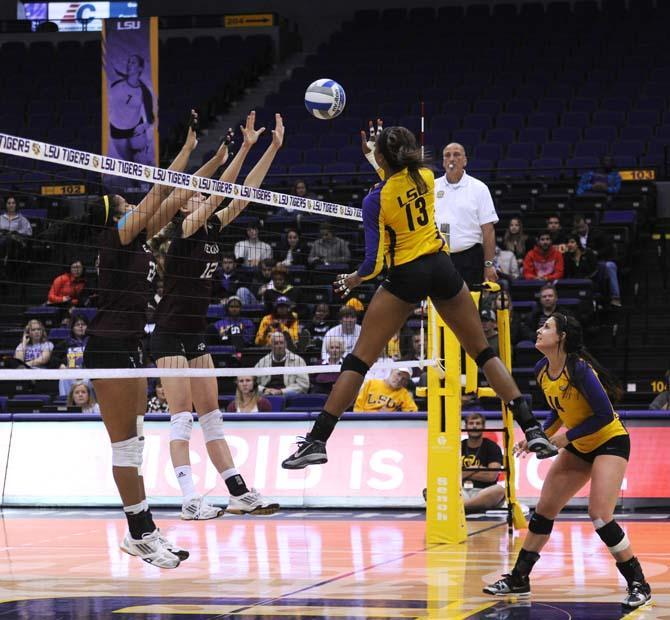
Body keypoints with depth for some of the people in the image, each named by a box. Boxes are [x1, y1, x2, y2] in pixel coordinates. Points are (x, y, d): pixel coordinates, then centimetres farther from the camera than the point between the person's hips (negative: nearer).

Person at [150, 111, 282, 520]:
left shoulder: (213, 227, 8)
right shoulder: (186, 227, -11)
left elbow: (244, 193, 7)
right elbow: (219, 191, -23)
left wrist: (274, 147, 3)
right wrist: (245, 147, -27)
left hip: (197, 335, 8)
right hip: (170, 335, -8)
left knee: (212, 417, 9)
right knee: (183, 418, -10)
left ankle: (241, 494, 9)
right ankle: (190, 501, -11)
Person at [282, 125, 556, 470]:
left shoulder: (375, 200, -9)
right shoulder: (426, 176, 2)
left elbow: (374, 261, -10)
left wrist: (354, 279, 8)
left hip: (405, 276, -4)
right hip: (442, 268, 4)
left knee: (358, 360, 1)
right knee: (483, 352, 11)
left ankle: (317, 440, -4)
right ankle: (532, 430, 2)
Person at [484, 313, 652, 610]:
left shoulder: (579, 369, -27)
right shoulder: (542, 370, -2)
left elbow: (605, 414, -24)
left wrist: (567, 436, -22)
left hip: (610, 442, -8)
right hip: (578, 447, 8)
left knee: (599, 516, -20)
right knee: (543, 511, 8)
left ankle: (638, 584, -8)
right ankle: (518, 579, 19)